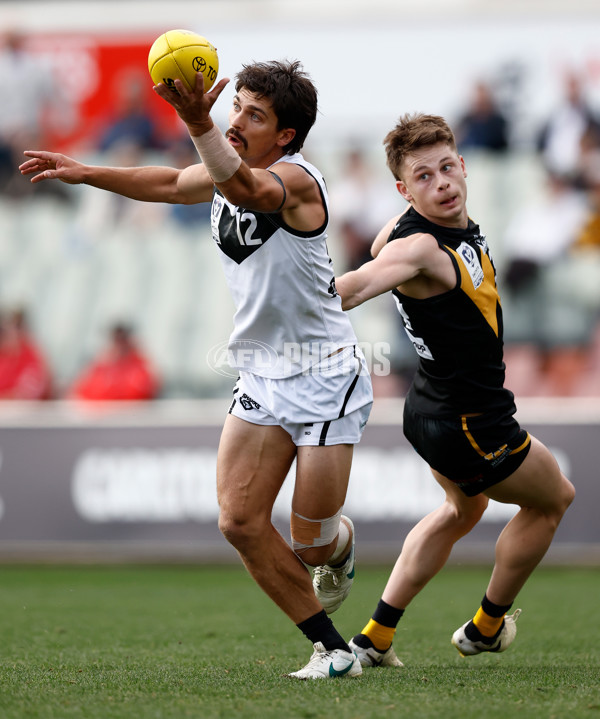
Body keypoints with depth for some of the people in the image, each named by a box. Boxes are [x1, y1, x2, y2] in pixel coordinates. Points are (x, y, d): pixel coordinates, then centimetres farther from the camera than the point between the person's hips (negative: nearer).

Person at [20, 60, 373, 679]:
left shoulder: (294, 180, -21)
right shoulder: (229, 171, 4)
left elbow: (244, 189, -44)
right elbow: (170, 183, 23)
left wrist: (198, 125, -61)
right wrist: (84, 173, 20)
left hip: (326, 378, -7)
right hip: (261, 375, 8)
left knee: (309, 542, -5)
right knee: (240, 522, -6)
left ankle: (339, 547, 35)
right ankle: (333, 650, 5)